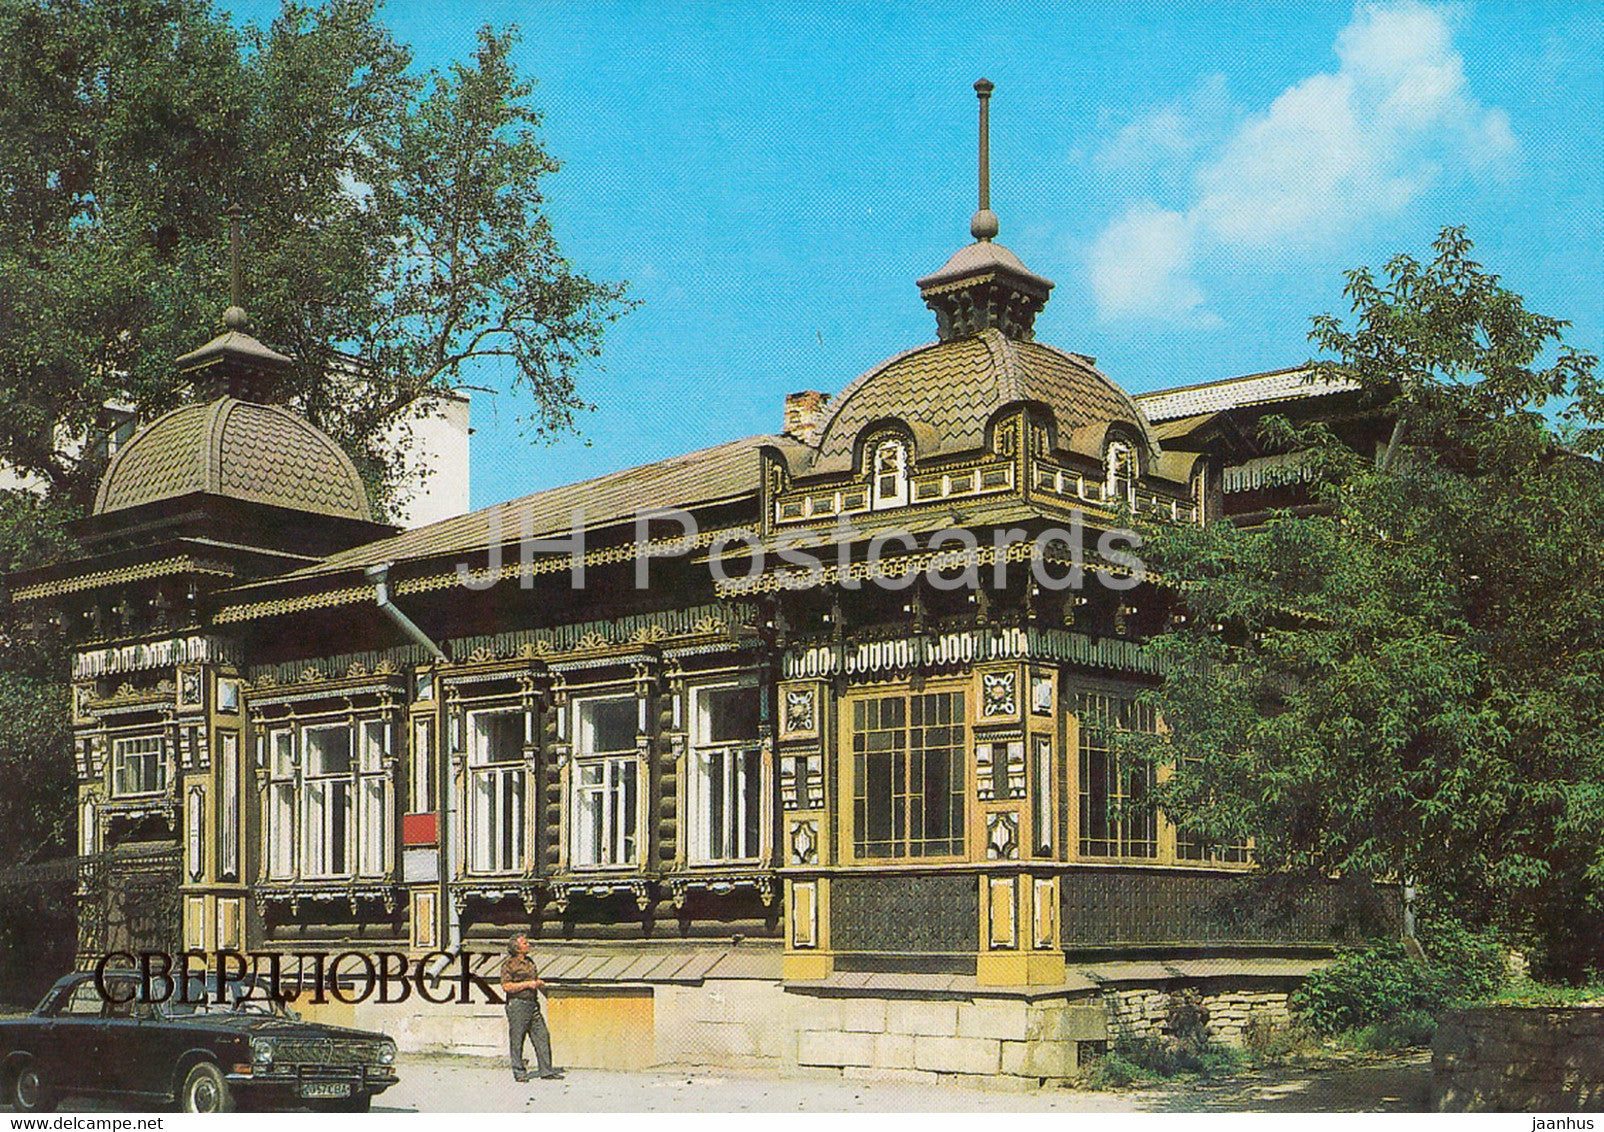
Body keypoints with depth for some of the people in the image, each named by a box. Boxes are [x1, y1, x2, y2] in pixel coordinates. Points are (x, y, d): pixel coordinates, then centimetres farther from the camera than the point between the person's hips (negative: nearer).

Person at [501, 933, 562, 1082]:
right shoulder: (509, 965, -6)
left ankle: (546, 1071, 6)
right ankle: (519, 1072, 8)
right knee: (517, 1040, -1)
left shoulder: (530, 962, 18)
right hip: (517, 1006, -7)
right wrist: (527, 984, -16)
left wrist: (538, 983, 8)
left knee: (542, 1036, 2)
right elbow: (506, 986, -15)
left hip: (533, 1004, 7)